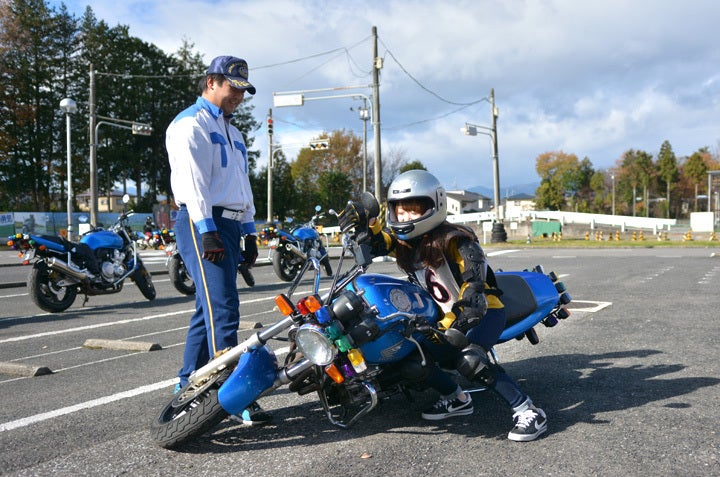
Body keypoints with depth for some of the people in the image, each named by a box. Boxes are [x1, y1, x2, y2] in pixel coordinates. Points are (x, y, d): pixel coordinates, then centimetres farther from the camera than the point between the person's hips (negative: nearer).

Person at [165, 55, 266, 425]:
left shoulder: (232, 132, 27)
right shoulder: (190, 124, -2)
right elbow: (193, 180, -14)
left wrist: (249, 233, 20)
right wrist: (207, 231, -22)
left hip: (229, 226, 9)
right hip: (201, 223, -9)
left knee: (209, 311, 9)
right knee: (222, 309, -15)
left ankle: (186, 389, 17)